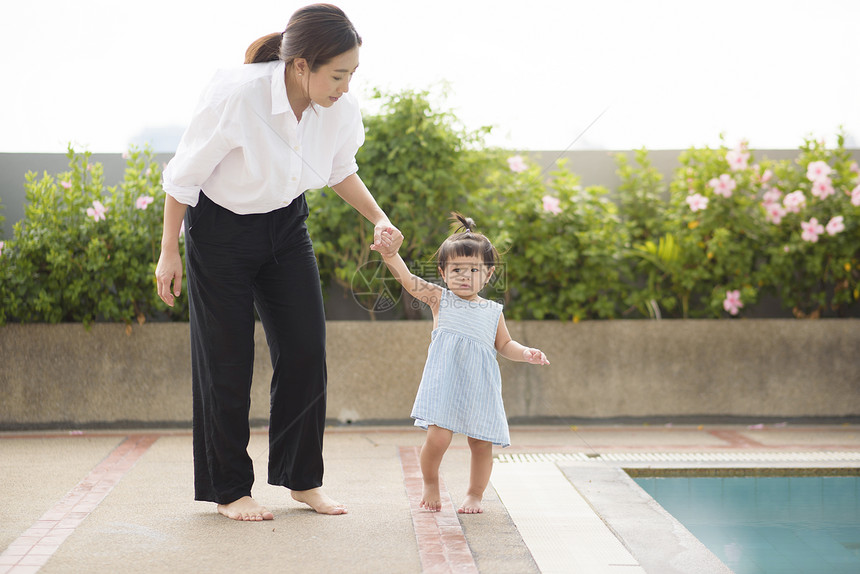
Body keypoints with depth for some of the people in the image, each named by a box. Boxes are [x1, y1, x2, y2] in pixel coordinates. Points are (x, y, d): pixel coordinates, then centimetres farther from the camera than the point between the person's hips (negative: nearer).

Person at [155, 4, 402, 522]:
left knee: (306, 350, 0)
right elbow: (184, 176, -16)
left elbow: (341, 169, 7)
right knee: (227, 362, -1)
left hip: (286, 226, 5)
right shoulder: (236, 96, -31)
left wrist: (379, 218, -7)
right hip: (220, 230, -5)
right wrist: (169, 253, -9)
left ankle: (303, 479, 17)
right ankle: (229, 490, 15)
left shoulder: (340, 108, -17)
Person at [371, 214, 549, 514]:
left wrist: (526, 353, 0)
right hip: (445, 384, -3)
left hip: (481, 387, 3)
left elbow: (504, 345, 20)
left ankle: (475, 495, 27)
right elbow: (408, 279, -9)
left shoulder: (493, 311, 12)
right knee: (437, 438, -14)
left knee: (481, 443, 5)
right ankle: (430, 483, 16)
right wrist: (391, 255, -26)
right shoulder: (440, 299, 4)